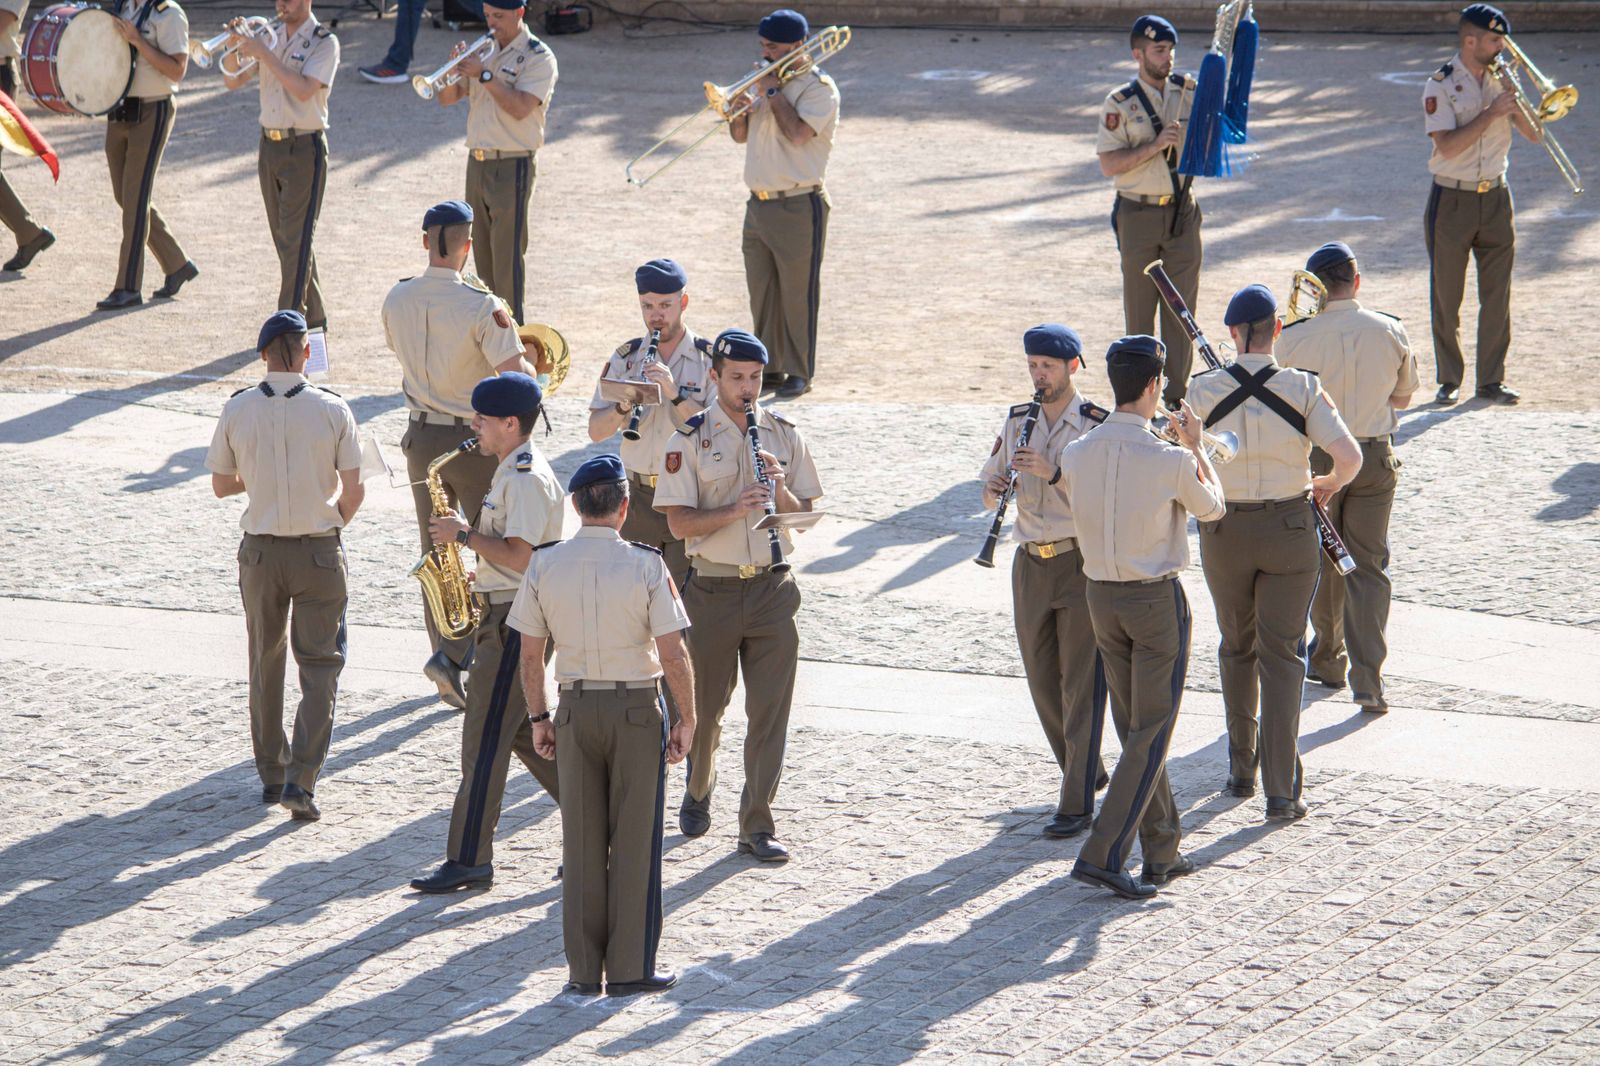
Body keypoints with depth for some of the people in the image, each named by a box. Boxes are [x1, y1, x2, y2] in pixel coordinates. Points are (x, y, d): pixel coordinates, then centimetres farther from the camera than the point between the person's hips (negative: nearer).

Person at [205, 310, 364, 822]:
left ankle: (271, 774, 24)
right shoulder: (332, 410, -10)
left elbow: (220, 486, 3)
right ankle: (301, 779, -10)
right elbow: (354, 491, -8)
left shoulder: (237, 410, -6)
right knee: (320, 666, 4)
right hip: (319, 550, -2)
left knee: (265, 664, 17)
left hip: (261, 551, 2)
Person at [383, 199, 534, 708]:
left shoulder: (397, 300, -3)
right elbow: (517, 378, -22)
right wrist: (530, 362, 2)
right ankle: (453, 654, -6)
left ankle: (449, 666, 21)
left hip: (422, 437, 5)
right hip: (476, 442, -5)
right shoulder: (482, 307, -21)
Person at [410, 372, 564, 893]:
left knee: (486, 736, -7)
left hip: (516, 619, -11)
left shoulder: (527, 478, -18)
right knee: (522, 729, 15)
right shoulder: (515, 470, 15)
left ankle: (470, 859, -4)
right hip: (504, 612, 11)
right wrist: (468, 533, 8)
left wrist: (464, 534, -16)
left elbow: (518, 556, -25)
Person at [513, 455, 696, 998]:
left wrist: (539, 718, 12)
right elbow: (674, 656, -13)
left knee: (581, 843, 10)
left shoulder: (543, 565, -4)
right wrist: (687, 718, -2)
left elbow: (531, 656, 1)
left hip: (575, 708, 3)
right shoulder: (646, 566, -12)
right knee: (634, 841, 5)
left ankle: (583, 969, 14)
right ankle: (629, 968, 7)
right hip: (637, 708, -3)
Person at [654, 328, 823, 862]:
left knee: (770, 711, -2)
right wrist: (735, 510, -23)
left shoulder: (785, 434, 5)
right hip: (713, 591, -2)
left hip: (772, 590, 2)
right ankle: (697, 793, 36)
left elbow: (804, 515, 8)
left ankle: (757, 825, 4)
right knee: (705, 705, 10)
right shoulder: (691, 440, -3)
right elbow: (679, 523, -9)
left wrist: (781, 491, -13)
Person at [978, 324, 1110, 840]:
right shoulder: (1017, 422, 8)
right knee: (1043, 681, 12)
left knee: (1081, 686, -6)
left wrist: (1052, 471, -26)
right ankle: (1087, 773, 31)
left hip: (1082, 564, -6)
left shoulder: (1099, 427, -9)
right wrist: (994, 488, -10)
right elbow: (990, 493, 13)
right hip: (1031, 564, 6)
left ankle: (1077, 805, -6)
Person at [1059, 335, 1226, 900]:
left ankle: (1161, 852, 23)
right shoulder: (1169, 461, -20)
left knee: (1135, 729, 16)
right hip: (1157, 599, -5)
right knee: (1151, 732, 1)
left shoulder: (1076, 455, -7)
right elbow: (1213, 508, -1)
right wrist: (1194, 446, 13)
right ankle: (1102, 854, -9)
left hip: (1101, 597, 5)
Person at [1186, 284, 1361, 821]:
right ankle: (1281, 790, -7)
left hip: (1224, 533, 1)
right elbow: (1348, 456, -18)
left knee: (1237, 649, 22)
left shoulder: (1204, 390, -9)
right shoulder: (1302, 389, -11)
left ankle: (1241, 767, 31)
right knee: (1281, 656, 2)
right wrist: (1331, 483, 4)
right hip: (1288, 530, -1)